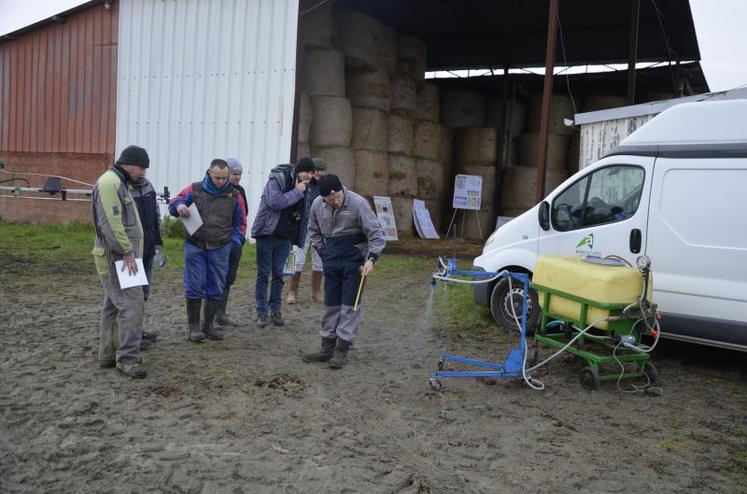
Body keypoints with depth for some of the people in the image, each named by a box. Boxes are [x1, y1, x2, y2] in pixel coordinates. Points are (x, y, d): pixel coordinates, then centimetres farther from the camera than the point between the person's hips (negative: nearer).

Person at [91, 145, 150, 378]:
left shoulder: (120, 183, 19)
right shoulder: (109, 182, -14)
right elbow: (111, 223, -23)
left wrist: (129, 252, 15)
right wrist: (127, 252, -20)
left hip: (120, 257, 11)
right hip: (116, 257, -11)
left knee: (113, 306, 14)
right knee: (133, 305, -12)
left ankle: (108, 355, 22)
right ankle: (127, 358, -8)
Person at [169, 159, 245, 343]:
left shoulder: (233, 195, 7)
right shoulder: (195, 189, 2)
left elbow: (239, 222, 13)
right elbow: (173, 204, 5)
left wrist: (233, 242, -1)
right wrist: (179, 205, -19)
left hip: (219, 250, 2)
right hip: (195, 246, -2)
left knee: (216, 288, 6)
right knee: (194, 286, -2)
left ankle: (208, 325, 19)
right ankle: (193, 326, 9)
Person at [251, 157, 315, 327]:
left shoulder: (304, 188, 8)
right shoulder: (277, 179, -11)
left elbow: (305, 212, 17)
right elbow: (275, 202, -26)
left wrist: (300, 237, 10)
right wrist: (296, 192, -21)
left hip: (286, 237, 5)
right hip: (268, 233, -5)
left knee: (278, 274, 8)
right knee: (263, 273, 1)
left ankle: (275, 310, 14)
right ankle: (262, 312, 5)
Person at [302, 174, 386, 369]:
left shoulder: (358, 203, -19)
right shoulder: (317, 205, -4)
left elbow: (376, 233, -16)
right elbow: (314, 231, 14)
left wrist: (371, 259, -24)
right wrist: (323, 252, 6)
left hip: (354, 259, -5)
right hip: (331, 259, 5)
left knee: (350, 304, -1)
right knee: (331, 303, 12)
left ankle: (342, 350, 6)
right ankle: (327, 348, 22)